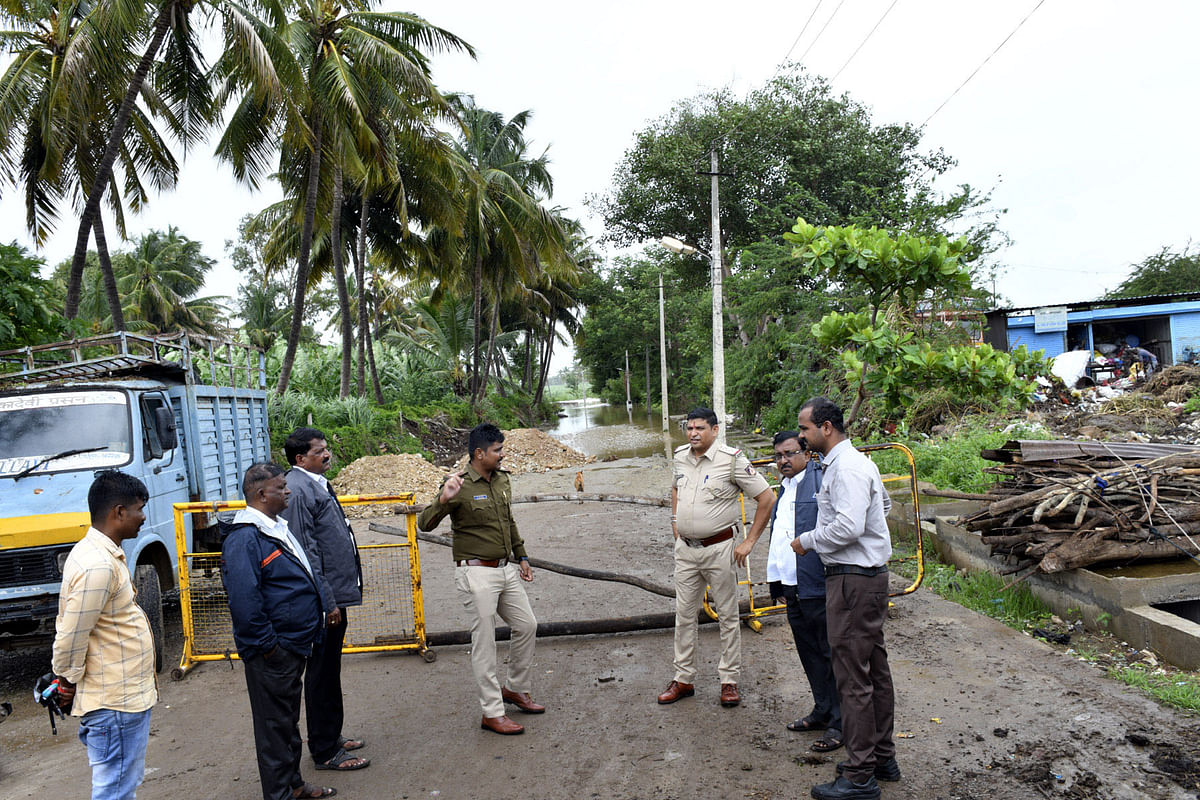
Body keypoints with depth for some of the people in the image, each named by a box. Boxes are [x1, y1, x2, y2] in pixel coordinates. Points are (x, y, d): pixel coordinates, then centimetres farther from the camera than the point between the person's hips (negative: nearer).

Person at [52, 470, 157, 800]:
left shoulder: (100, 552, 8)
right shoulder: (98, 567, -25)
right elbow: (70, 638, -22)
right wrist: (68, 683, -6)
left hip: (124, 696, 10)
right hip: (116, 704, -10)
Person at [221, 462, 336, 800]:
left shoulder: (277, 527, 12)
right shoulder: (244, 538, -21)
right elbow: (243, 599, -27)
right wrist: (266, 644, -21)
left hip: (294, 645, 10)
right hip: (273, 652, -10)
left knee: (288, 718, 21)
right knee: (275, 723, 4)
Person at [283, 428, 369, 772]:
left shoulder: (316, 483, 13)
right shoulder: (298, 489, -18)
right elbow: (305, 553, -22)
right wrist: (326, 601, -21)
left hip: (334, 594, 10)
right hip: (323, 600, -10)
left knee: (330, 670, 20)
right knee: (322, 673, 2)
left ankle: (331, 735, 34)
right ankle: (325, 752, 14)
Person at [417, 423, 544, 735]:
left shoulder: (502, 480, 7)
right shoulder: (459, 486, -15)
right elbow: (425, 524, -20)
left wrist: (521, 557, 21)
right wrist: (443, 499, -38)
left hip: (506, 569, 8)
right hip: (476, 573, -7)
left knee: (527, 626, 14)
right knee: (484, 642, 0)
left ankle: (517, 689, 34)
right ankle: (492, 714, 11)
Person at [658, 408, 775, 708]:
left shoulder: (732, 459, -13)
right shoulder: (680, 456, 5)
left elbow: (766, 498, -11)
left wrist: (748, 542, -10)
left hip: (719, 549, -5)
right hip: (685, 549, 5)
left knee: (727, 616, 6)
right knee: (684, 614, 11)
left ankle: (730, 681, 19)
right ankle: (683, 678, 23)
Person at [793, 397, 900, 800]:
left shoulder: (846, 468, -18)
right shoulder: (858, 461, 14)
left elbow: (848, 527, -27)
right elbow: (884, 503, 27)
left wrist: (807, 540, -12)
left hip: (853, 579, -11)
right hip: (870, 574, 11)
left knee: (853, 676, -3)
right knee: (875, 669, 18)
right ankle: (882, 756, 31)